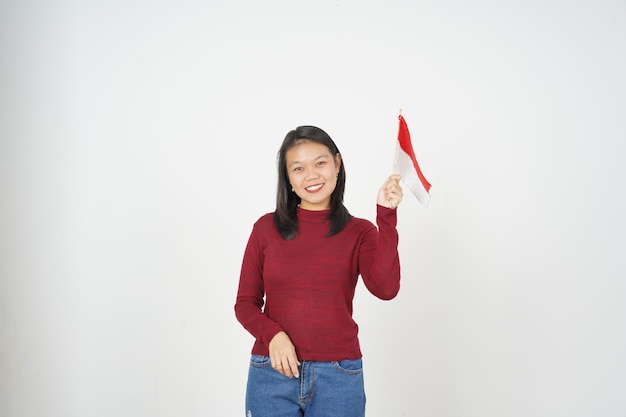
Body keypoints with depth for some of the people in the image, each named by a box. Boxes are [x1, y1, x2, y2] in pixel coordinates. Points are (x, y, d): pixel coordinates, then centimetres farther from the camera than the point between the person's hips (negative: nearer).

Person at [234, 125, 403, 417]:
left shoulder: (360, 232, 1)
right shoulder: (266, 228, 2)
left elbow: (385, 289, -16)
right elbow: (246, 302, 4)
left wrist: (386, 216, -17)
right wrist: (272, 335, -14)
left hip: (338, 378, 0)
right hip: (273, 372, 0)